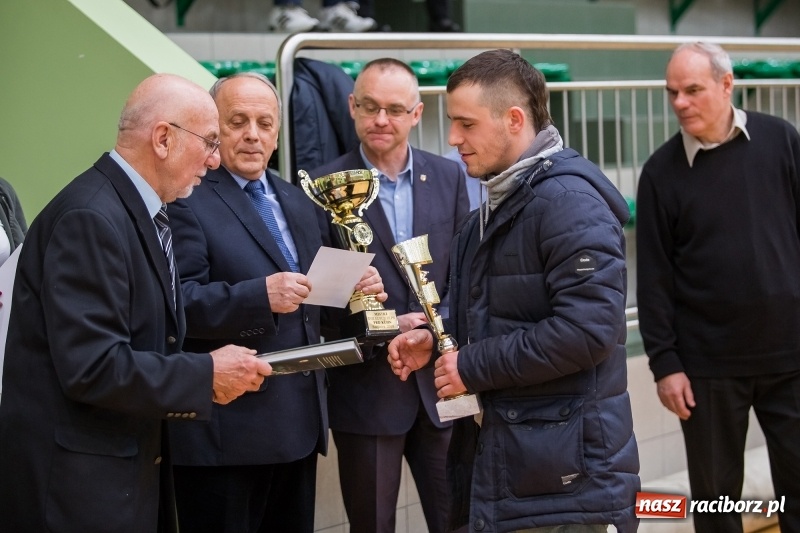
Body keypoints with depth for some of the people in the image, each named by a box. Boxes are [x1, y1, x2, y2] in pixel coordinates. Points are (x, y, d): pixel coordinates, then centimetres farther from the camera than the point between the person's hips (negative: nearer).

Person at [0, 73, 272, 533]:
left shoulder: (142, 213, 11)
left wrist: (205, 371, 0)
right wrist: (206, 376, -16)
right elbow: (92, 367, -25)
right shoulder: (90, 218, -19)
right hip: (78, 482, -10)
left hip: (133, 469, 10)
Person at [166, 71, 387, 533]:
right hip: (227, 433, -7)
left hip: (300, 426, 8)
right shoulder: (188, 202, -8)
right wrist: (260, 296, -30)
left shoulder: (302, 203, 17)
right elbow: (178, 302, -19)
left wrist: (358, 288, 0)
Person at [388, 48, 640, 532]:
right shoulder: (499, 204, 15)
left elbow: (588, 328, -26)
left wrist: (473, 367, -18)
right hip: (498, 458, 9)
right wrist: (438, 342, 6)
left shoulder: (568, 200, -17)